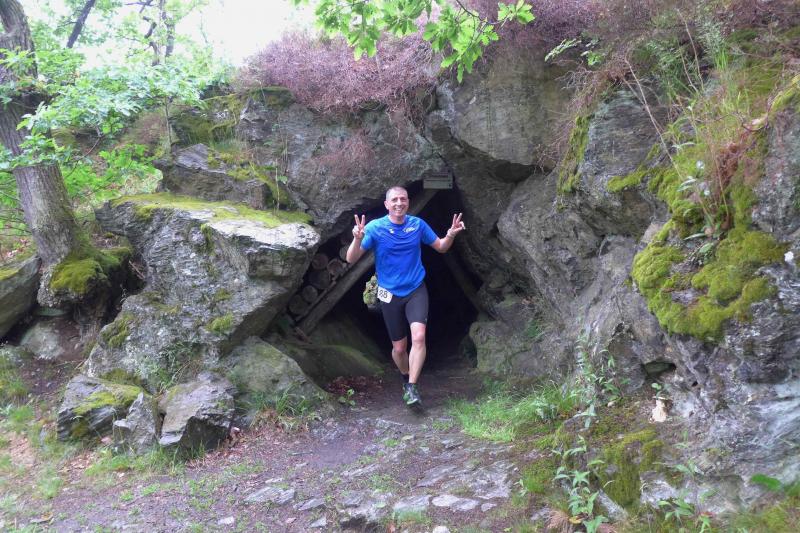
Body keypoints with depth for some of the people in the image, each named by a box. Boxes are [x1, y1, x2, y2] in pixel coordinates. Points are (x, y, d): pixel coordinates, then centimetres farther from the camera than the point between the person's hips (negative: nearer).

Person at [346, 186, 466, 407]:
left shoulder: (417, 224, -3)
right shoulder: (375, 227, -11)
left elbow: (440, 247, 10)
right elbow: (351, 259, -17)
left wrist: (451, 235, -11)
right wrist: (358, 239, -37)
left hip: (416, 290, 1)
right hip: (390, 294, -1)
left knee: (418, 336, -23)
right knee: (399, 347, 8)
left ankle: (412, 388, -13)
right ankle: (406, 379, 38)